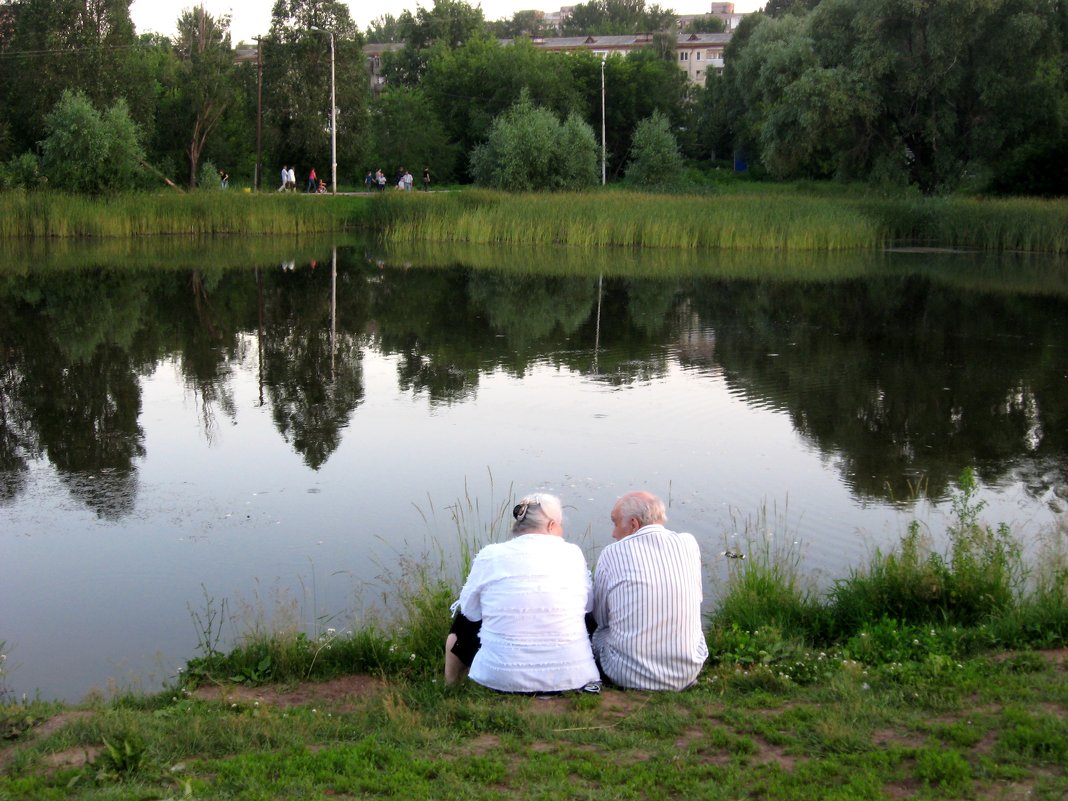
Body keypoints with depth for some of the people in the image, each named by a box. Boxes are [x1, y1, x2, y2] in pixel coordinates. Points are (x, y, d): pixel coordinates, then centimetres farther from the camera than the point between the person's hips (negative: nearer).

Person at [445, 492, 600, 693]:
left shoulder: (489, 556, -5)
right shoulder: (572, 554, -1)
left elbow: (469, 610, 6)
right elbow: (589, 605, 10)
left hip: (501, 678, -1)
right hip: (570, 678, 1)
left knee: (465, 622, 29)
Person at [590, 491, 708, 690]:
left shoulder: (612, 555, -9)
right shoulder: (689, 544, -3)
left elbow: (601, 618, 4)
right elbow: (696, 598, 10)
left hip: (629, 676, -2)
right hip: (688, 674, 2)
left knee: (599, 631, 28)